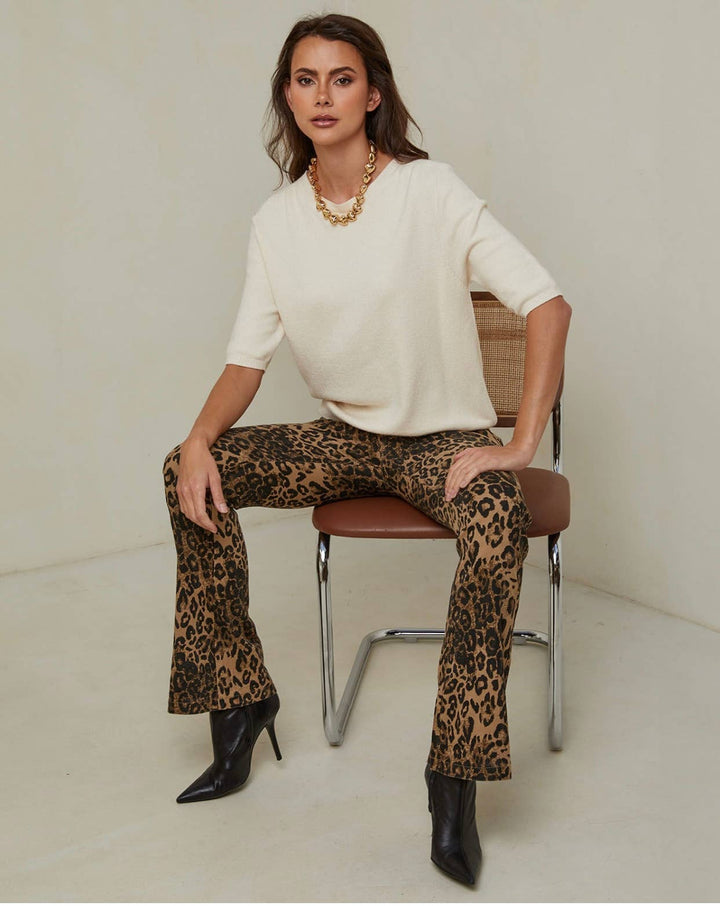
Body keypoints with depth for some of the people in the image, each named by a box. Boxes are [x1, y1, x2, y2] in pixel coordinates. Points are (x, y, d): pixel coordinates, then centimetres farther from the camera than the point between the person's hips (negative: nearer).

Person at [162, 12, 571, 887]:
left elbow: (548, 304, -18)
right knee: (189, 472, -13)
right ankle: (237, 697, 1)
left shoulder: (430, 191, -13)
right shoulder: (277, 220, 1)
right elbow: (248, 355, 1)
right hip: (346, 435, 5)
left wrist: (519, 445, -24)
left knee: (498, 521, -37)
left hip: (444, 436, -4)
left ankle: (455, 781, -23)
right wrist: (201, 439, -19)